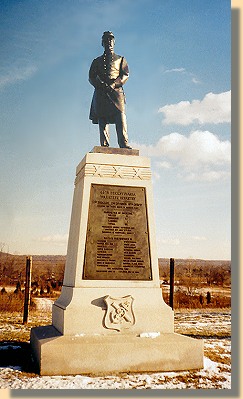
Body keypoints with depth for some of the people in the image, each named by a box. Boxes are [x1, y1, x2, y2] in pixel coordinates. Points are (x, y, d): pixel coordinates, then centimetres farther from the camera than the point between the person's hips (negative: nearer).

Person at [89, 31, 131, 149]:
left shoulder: (121, 59, 23)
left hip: (116, 91, -1)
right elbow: (91, 77, 13)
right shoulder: (97, 61, 25)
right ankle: (104, 146, -14)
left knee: (120, 115, -20)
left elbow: (125, 75, 8)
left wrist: (114, 84, -11)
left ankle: (124, 144, -29)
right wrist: (101, 85, -9)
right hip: (101, 93, 2)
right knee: (102, 119, -10)